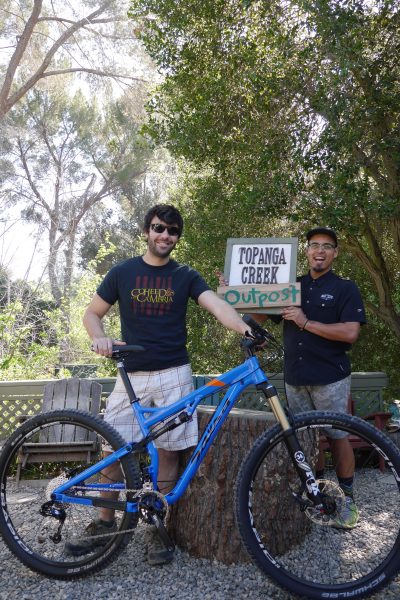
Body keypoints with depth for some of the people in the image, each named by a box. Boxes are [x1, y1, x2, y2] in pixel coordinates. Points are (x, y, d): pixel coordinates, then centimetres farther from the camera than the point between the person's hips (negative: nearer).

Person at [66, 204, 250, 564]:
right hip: (132, 375, 1)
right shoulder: (123, 272, 4)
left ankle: (160, 530, 23)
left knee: (168, 451, 5)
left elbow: (217, 305, -13)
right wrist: (100, 338, -13)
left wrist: (244, 328, -34)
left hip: (173, 375, -1)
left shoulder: (185, 276, 2)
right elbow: (93, 313, 9)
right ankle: (105, 524, 27)